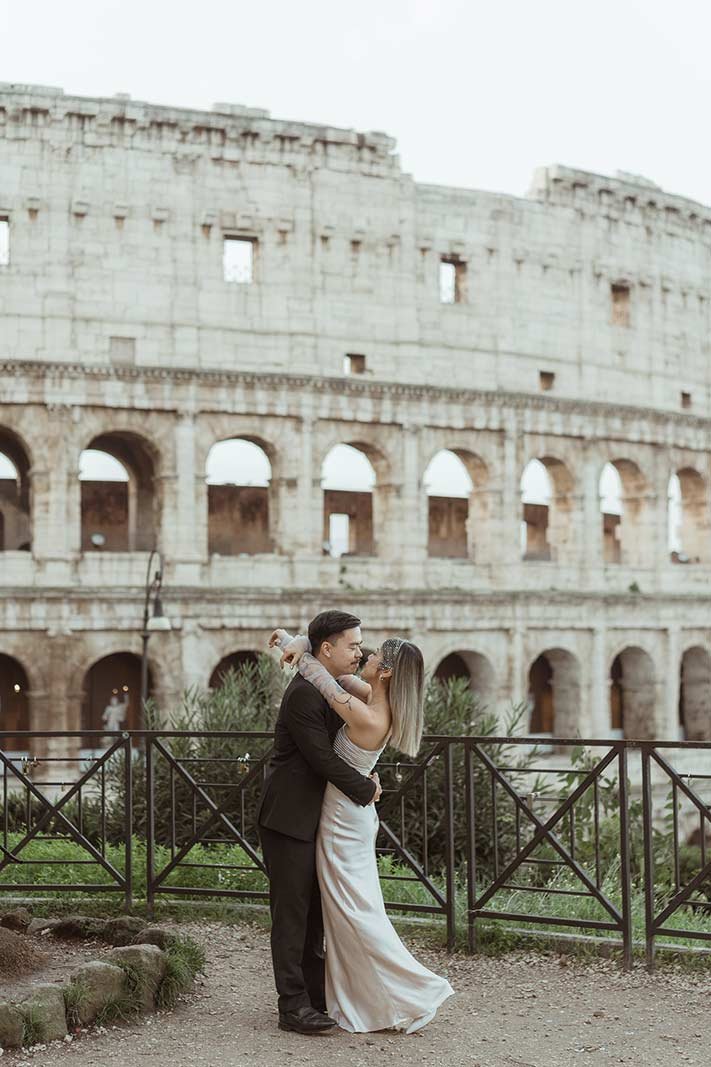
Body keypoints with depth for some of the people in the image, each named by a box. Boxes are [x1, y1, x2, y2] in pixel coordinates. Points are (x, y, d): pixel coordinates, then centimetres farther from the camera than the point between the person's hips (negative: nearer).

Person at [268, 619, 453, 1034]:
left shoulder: (367, 717, -27)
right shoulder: (380, 705, -2)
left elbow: (324, 680, -18)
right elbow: (335, 669, 8)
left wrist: (292, 644, -4)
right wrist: (303, 646, -9)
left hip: (344, 820, -9)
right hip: (354, 816, 9)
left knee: (355, 913, -1)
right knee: (352, 911, 15)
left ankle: (415, 994, 4)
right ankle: (364, 1004, 22)